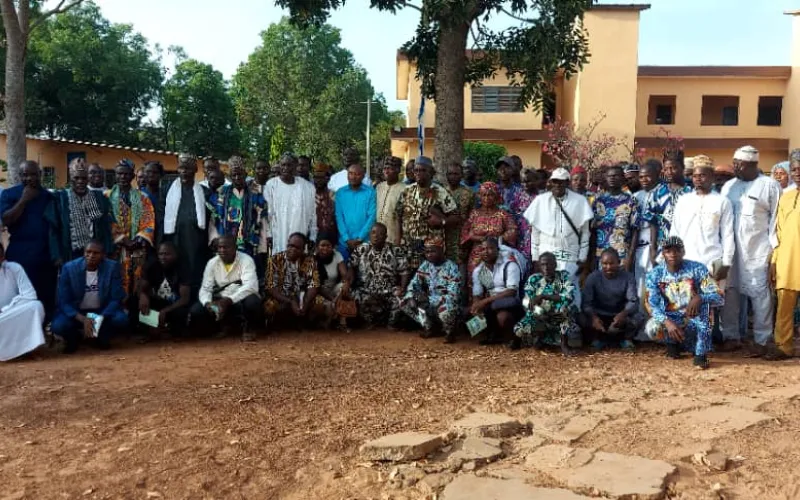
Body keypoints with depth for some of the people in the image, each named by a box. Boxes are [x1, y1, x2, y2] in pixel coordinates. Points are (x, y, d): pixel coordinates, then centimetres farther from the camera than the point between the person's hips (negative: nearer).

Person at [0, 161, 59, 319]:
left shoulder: (49, 196, 10)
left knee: (47, 298, 3)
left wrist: (59, 254, 9)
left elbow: (57, 225, 14)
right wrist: (24, 200, -15)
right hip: (20, 257, -2)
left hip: (47, 256, 3)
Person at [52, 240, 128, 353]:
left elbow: (116, 299, -14)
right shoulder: (69, 268, -15)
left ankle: (102, 335, 6)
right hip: (76, 312, 0)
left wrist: (100, 319, -31)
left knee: (121, 319, -29)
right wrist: (83, 319, -31)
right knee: (58, 326, -28)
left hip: (103, 311, 0)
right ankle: (73, 337, 9)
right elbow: (64, 302, -14)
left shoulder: (113, 267, -15)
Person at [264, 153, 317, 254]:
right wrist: (268, 235, -1)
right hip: (278, 241, -1)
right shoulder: (271, 185, 1)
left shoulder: (308, 187, 5)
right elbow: (267, 212, 3)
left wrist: (312, 238, 7)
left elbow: (313, 214, 9)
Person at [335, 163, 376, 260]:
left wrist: (360, 238, -11)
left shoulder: (370, 192, 0)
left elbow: (372, 217, -5)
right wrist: (347, 239, -9)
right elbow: (339, 217, 2)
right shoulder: (340, 193, 6)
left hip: (365, 242, -2)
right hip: (344, 242, 2)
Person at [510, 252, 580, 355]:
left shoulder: (564, 277, -6)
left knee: (565, 304, -33)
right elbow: (527, 303, -9)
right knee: (520, 329, -27)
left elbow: (569, 297, -23)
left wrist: (543, 296, -26)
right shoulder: (533, 279, -3)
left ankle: (564, 344, -18)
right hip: (540, 317, 1)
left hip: (561, 318, -1)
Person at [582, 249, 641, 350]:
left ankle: (626, 338, 3)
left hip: (620, 315, 0)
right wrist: (593, 317, -40)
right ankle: (599, 337, 3)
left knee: (637, 318, -30)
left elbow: (633, 301, -19)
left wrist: (623, 314, -42)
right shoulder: (593, 277, -11)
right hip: (600, 316, 0)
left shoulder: (628, 276, -10)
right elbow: (586, 303, -18)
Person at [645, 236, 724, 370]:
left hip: (695, 319, -1)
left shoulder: (697, 269, -12)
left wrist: (699, 298, -41)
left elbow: (719, 297, -19)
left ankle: (701, 353, -25)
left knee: (704, 298, -32)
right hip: (671, 318, 1)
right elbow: (653, 305, -14)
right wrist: (667, 322, -34)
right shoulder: (655, 274, -9)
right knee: (652, 328, -32)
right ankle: (673, 342, 7)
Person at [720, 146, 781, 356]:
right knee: (731, 291, 8)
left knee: (760, 293, 1)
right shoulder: (729, 186, 11)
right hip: (731, 249, 4)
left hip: (758, 250, -4)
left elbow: (776, 219, -3)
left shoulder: (770, 186, -2)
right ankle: (732, 336, 18)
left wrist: (773, 248, -8)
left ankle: (761, 341, 9)